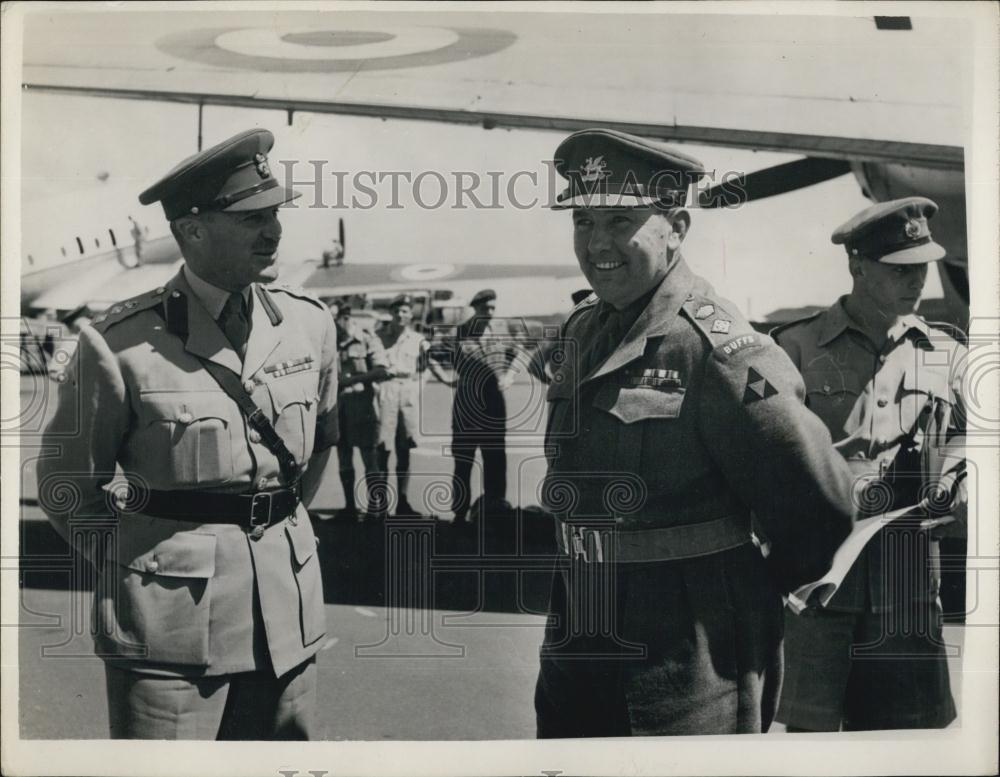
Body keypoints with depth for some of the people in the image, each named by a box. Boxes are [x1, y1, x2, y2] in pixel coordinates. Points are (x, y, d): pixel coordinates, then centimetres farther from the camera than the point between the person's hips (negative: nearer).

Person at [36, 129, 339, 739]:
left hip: (286, 608, 5)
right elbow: (68, 488, 1)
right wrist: (138, 566, 2)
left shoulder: (310, 325, 3)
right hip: (170, 620, -4)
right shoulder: (121, 345, -10)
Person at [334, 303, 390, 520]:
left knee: (369, 458, -4)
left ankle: (377, 510, 1)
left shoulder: (367, 340, -4)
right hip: (339, 406, 6)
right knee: (344, 458, 10)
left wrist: (353, 379, -19)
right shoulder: (333, 345, 12)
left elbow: (382, 371, -12)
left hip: (361, 403, -6)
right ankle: (349, 507, 18)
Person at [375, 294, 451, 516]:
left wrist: (448, 380, -14)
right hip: (386, 392, -3)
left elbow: (431, 362, 1)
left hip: (410, 395, 3)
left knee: (404, 452, 7)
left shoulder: (418, 340, 12)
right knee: (383, 449, -6)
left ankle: (402, 501, 14)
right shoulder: (379, 336, 6)